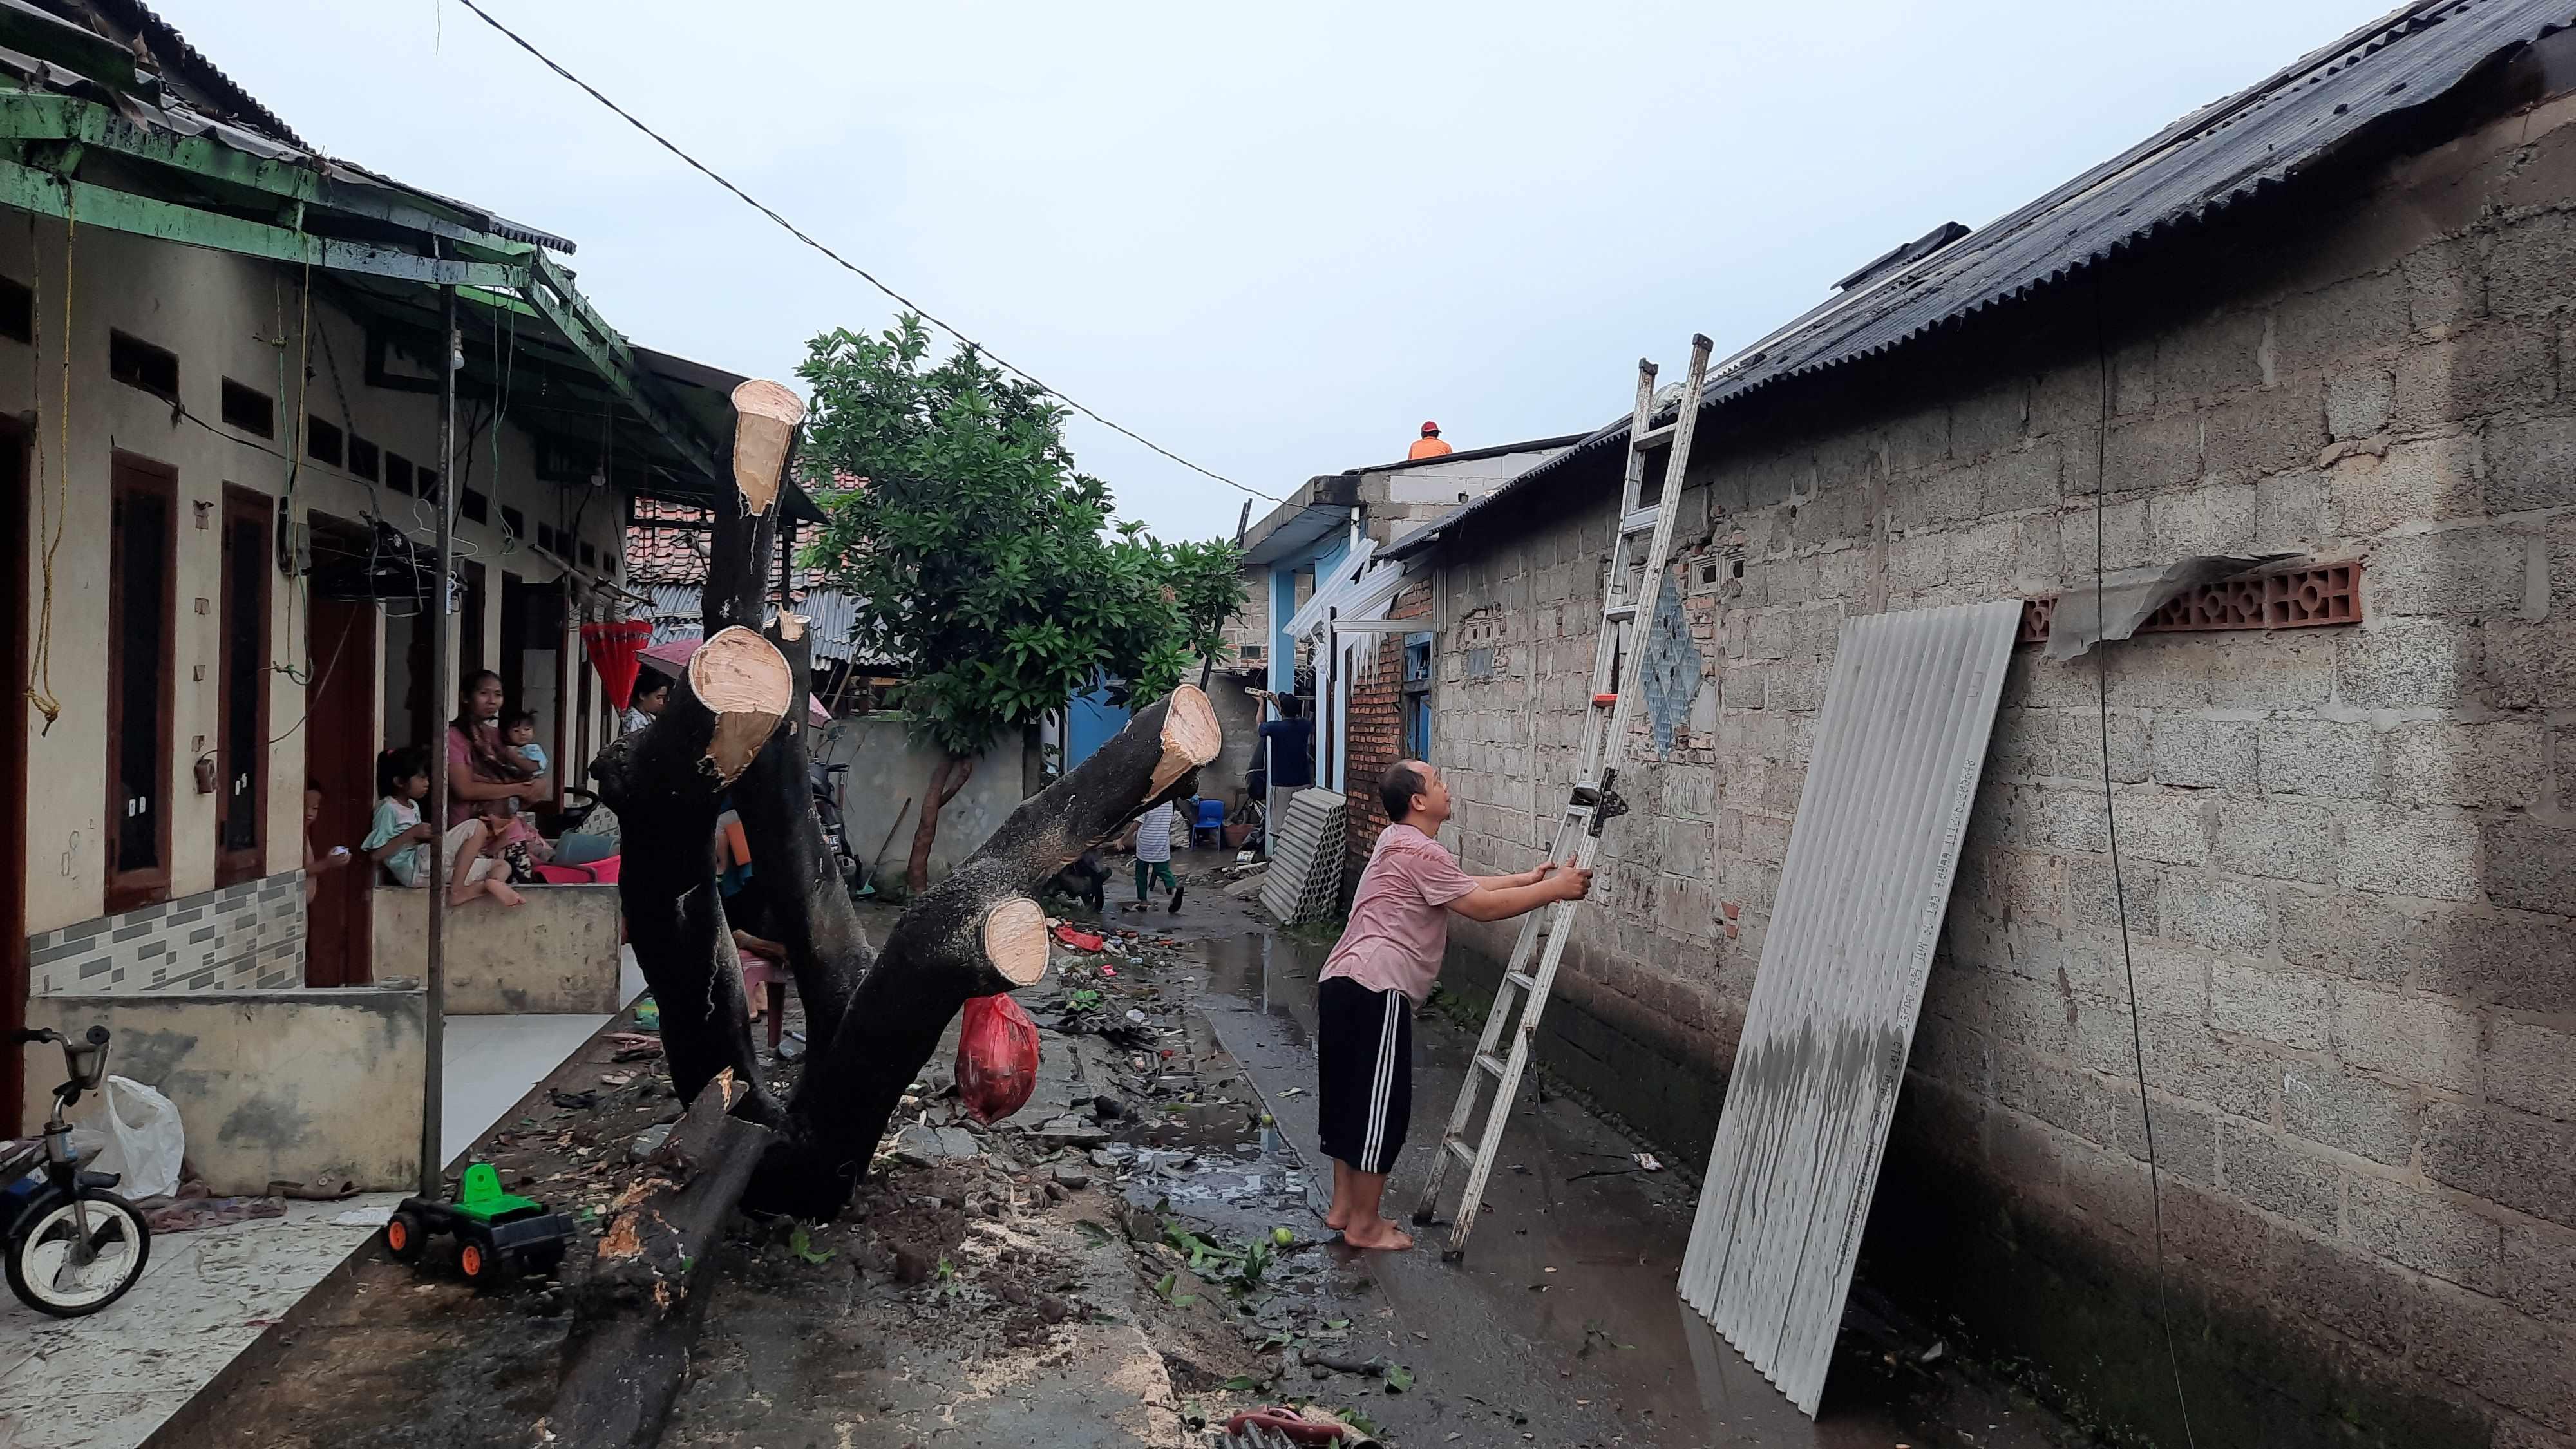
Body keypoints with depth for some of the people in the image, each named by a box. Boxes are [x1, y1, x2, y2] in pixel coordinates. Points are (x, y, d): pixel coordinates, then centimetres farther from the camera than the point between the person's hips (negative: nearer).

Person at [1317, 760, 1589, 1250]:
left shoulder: (1400, 842, 20)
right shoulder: (1418, 851, -12)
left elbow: (1465, 887, 27)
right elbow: (1481, 906, -14)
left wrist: (1528, 879, 26)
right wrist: (1553, 890, -6)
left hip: (1343, 984, 10)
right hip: (1376, 991, -10)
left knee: (1351, 1100, 18)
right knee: (1380, 1106, 0)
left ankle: (1343, 1208, 27)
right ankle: (1364, 1226, 10)